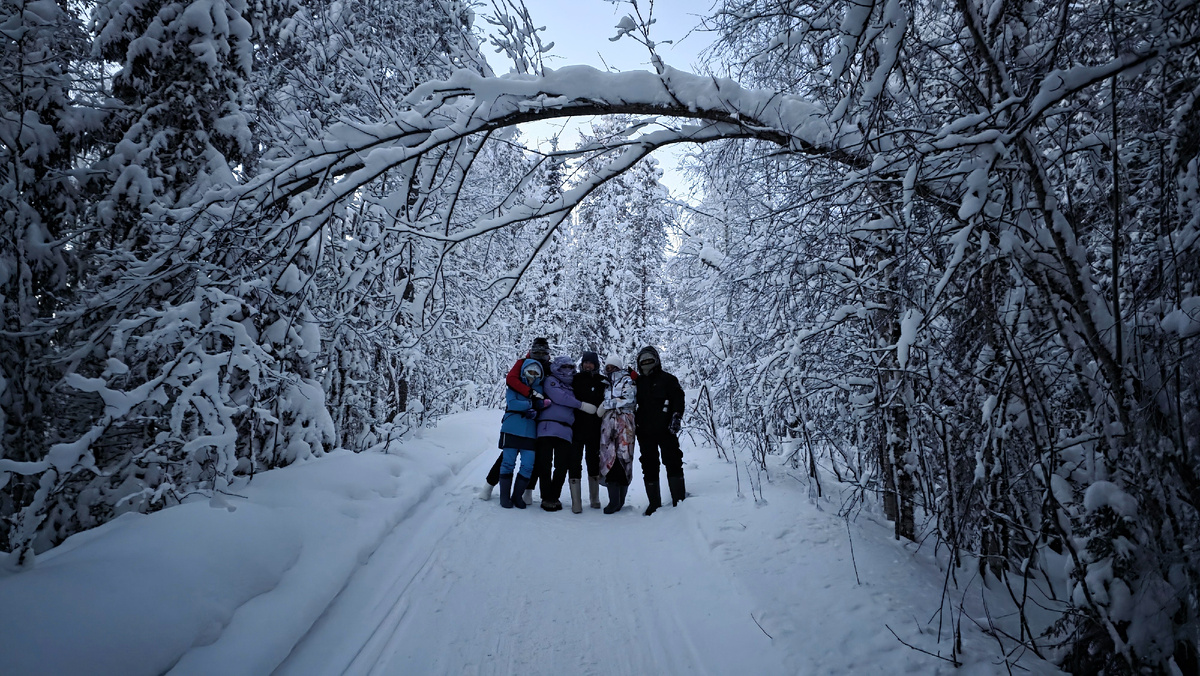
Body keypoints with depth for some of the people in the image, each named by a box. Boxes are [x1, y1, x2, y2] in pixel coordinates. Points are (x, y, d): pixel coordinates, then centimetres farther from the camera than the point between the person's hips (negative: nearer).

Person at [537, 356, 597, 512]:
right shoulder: (550, 380, 7)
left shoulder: (570, 389, 26)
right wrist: (581, 405, -8)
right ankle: (547, 498, 1)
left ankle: (555, 497, 9)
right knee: (545, 464, -4)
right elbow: (558, 397, -9)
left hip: (565, 431, 5)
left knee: (562, 466, -1)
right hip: (548, 427, -5)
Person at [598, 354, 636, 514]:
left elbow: (628, 399, -7)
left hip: (624, 421, -4)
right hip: (607, 422, 4)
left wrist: (608, 404, -6)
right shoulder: (605, 383, 24)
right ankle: (614, 500, -8)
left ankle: (620, 499, -7)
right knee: (608, 456, -8)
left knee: (623, 456, -10)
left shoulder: (627, 380, 8)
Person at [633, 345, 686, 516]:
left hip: (665, 429, -4)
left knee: (673, 462, -4)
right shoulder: (638, 382, 15)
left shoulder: (668, 379, 4)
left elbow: (678, 398, -3)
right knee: (649, 466, 6)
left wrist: (676, 416, -14)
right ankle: (654, 503, 13)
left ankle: (679, 499, 2)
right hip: (645, 431, 4)